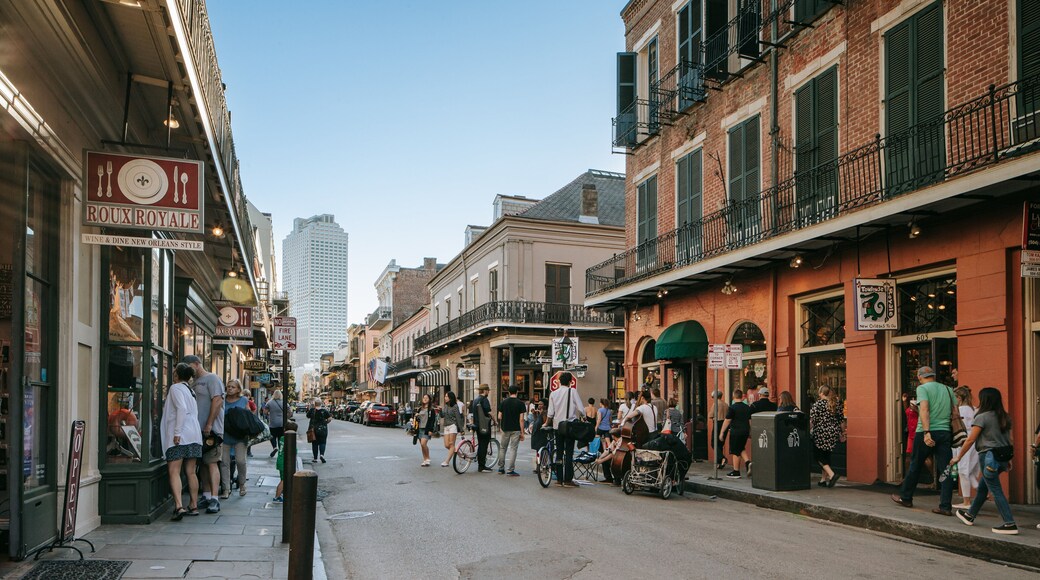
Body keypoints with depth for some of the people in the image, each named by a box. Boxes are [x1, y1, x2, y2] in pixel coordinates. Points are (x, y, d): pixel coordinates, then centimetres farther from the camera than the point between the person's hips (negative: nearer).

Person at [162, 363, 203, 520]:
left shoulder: (176, 387, -4)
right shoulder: (190, 389, 20)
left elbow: (182, 409, -17)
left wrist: (177, 432, -19)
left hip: (180, 435, -8)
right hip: (194, 435, 8)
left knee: (174, 472, -10)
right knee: (191, 472, 11)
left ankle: (179, 506, -22)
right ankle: (193, 506, 15)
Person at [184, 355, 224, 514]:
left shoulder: (211, 378, -5)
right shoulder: (194, 382, 21)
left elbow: (217, 401, -16)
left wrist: (209, 425, -19)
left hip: (210, 429, -8)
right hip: (198, 429, 8)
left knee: (211, 462, -12)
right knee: (202, 463, 10)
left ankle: (214, 499, -15)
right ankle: (206, 496, 17)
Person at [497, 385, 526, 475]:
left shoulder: (504, 402, 2)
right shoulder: (520, 403, -6)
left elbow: (499, 417, 2)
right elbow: (521, 419, -9)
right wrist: (522, 432, -4)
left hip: (505, 429, 3)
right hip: (516, 430, -3)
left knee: (502, 448, 15)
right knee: (513, 449, 0)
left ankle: (501, 468, 20)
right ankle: (510, 470, -2)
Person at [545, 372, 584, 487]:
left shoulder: (553, 393, 5)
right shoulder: (572, 391, -6)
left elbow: (550, 413, 5)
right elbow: (580, 408, -7)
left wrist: (546, 424, 19)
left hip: (557, 426, 4)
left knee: (559, 453, 9)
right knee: (569, 453, -1)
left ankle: (559, 479, 11)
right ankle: (568, 480, -3)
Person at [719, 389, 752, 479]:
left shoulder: (732, 407, -11)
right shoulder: (747, 407, 7)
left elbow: (727, 421, -10)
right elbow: (750, 421, 12)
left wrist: (722, 432, -3)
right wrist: (750, 432, 23)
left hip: (735, 432, -6)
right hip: (745, 431, 6)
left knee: (735, 452, 2)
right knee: (742, 449, 23)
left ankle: (736, 472, 7)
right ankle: (748, 462, 0)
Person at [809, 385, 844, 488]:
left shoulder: (818, 404, -9)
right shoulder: (837, 403, 6)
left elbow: (812, 420, -12)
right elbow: (840, 420, 11)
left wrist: (809, 431, -1)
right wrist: (840, 433, 20)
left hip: (821, 433, -6)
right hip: (833, 433, 6)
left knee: (818, 455, 4)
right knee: (826, 455, 14)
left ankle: (831, 474, -14)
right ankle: (824, 479, 18)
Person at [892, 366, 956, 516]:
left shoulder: (922, 388, -3)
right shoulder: (948, 389, 13)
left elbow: (924, 409, -17)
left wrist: (926, 432, -23)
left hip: (926, 433, -4)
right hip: (945, 432, 4)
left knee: (915, 466, 10)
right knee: (945, 470, 3)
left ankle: (905, 497, 24)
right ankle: (945, 506, -1)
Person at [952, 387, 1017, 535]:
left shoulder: (982, 417, -12)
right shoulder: (1005, 417, 10)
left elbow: (970, 440, -12)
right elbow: (1009, 439, 12)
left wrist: (958, 457, -3)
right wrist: (1008, 459, 18)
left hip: (989, 456, -8)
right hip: (1003, 456, 8)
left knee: (996, 490, -4)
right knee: (983, 486, 20)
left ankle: (1010, 524, -9)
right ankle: (970, 515, 32)